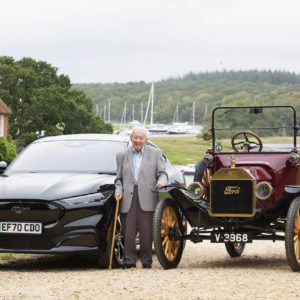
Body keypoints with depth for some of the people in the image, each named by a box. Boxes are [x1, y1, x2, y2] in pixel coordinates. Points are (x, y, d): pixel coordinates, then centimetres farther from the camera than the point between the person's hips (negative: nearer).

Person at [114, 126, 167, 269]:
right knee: (128, 232, -3)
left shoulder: (155, 153, 13)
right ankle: (129, 261, 2)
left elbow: (162, 172, 9)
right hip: (128, 198, 1)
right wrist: (118, 190, -1)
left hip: (147, 198, -1)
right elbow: (119, 178, 17)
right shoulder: (122, 155, 17)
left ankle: (146, 261, 7)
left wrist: (162, 180, -14)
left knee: (146, 232, -2)